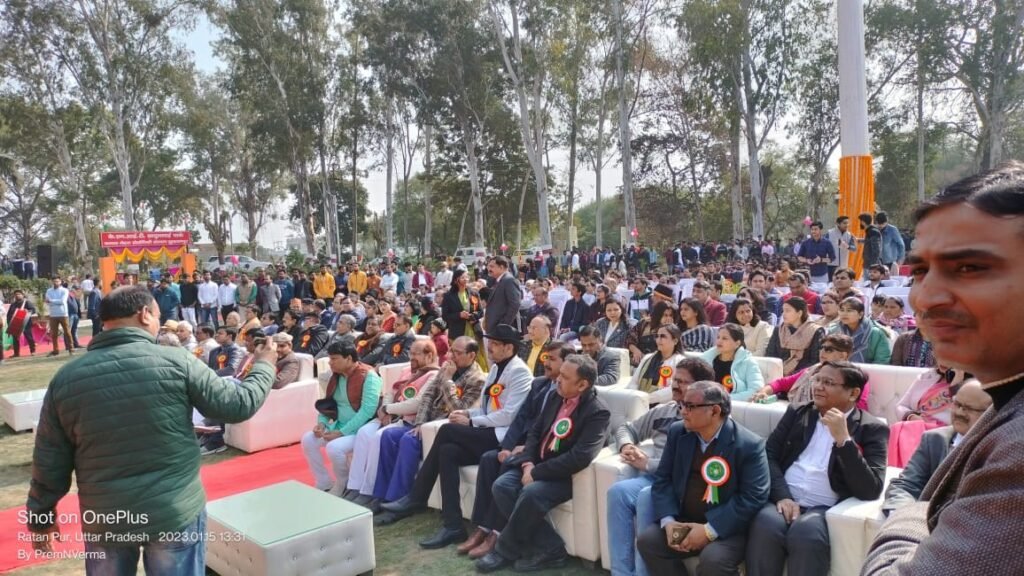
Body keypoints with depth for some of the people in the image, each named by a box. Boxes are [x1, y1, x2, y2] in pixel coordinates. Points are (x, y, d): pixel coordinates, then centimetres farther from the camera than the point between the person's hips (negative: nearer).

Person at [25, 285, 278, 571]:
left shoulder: (66, 378, -4)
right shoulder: (176, 362, -14)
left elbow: (49, 461, 3)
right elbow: (238, 404, -7)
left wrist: (40, 516, 18)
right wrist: (264, 366, 11)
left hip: (104, 518, 3)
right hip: (176, 513, -2)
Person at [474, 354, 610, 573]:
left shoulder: (597, 412, -17)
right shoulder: (555, 396, 5)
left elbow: (580, 457, -27)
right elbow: (535, 432, 11)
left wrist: (536, 473, -24)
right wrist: (528, 463, -9)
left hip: (566, 476, -7)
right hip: (537, 464, 7)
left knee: (531, 493, -32)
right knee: (502, 486, -15)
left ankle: (505, 550, -6)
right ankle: (551, 548, -11)